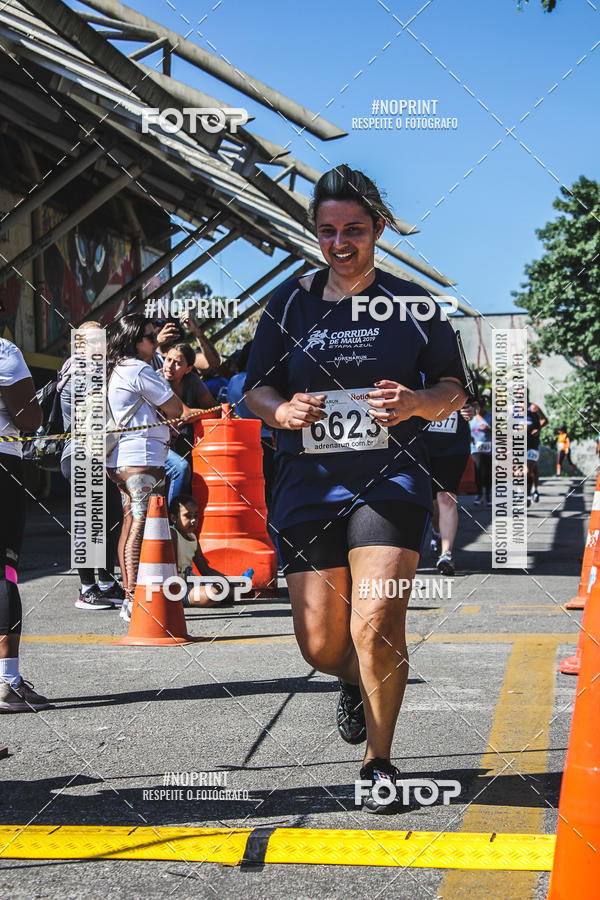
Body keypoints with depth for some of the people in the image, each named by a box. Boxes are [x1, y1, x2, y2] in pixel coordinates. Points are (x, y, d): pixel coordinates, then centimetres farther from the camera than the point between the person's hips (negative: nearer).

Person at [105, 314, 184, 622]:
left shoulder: (114, 370, 17)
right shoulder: (139, 370, -12)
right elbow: (175, 409, -7)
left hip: (119, 459, 10)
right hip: (143, 458, -10)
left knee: (130, 525, 13)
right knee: (141, 527, -11)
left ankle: (130, 595, 17)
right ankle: (135, 600, -13)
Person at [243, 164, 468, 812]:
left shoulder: (413, 304, 6)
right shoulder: (288, 304, 10)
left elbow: (454, 389, 8)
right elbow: (255, 389, 14)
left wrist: (416, 404, -14)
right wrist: (283, 410, -9)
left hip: (390, 479, -2)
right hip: (308, 484, 2)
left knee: (375, 625, -16)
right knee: (320, 644, 2)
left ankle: (380, 762, 5)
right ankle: (355, 682, 40)